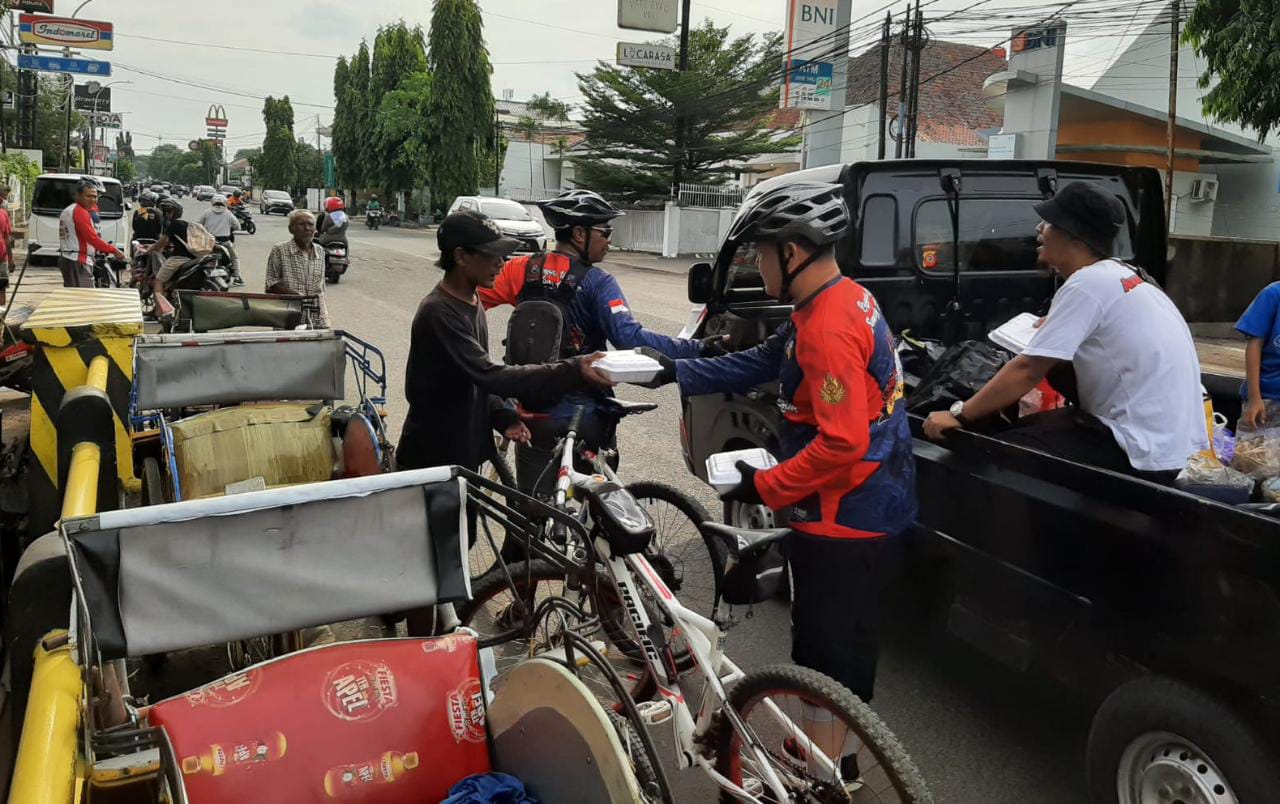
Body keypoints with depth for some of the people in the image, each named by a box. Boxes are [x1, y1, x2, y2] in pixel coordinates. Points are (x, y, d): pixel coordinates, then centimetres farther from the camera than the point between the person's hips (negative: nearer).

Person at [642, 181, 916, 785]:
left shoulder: (828, 330, -26)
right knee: (830, 637, 23)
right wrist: (678, 372, 11)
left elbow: (842, 444, -29)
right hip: (864, 506, 10)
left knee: (829, 646, 5)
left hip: (845, 516, -10)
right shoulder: (844, 300, 7)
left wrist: (766, 487, -18)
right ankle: (823, 747, 40)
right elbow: (764, 362, 14)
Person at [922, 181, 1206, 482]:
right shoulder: (1124, 276, 11)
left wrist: (959, 415, -10)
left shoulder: (1087, 283, -16)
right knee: (1026, 426, 17)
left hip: (1143, 454, -9)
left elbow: (1027, 370, -16)